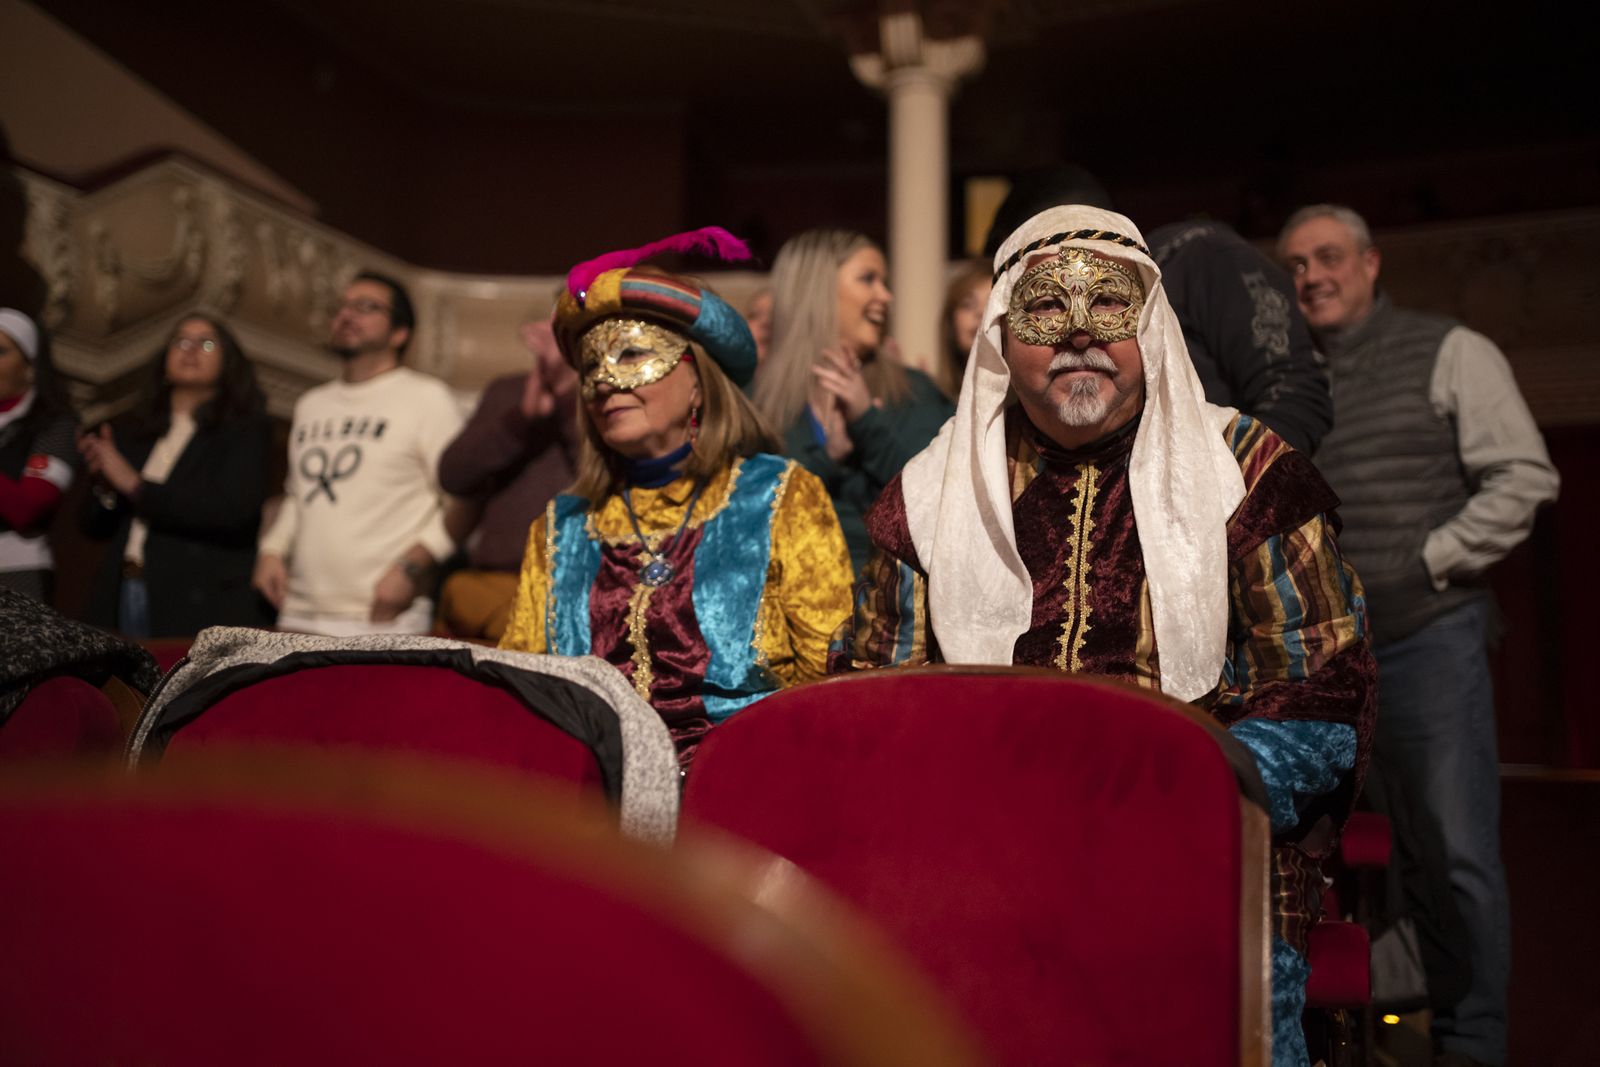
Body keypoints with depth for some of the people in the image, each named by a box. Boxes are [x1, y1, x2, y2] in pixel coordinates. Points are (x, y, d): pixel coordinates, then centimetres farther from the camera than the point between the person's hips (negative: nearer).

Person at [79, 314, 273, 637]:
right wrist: (104, 487, -4)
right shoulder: (133, 434, 17)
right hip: (122, 600, 4)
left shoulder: (245, 431, 3)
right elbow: (96, 526, 18)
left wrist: (137, 488, -10)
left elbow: (234, 512, -13)